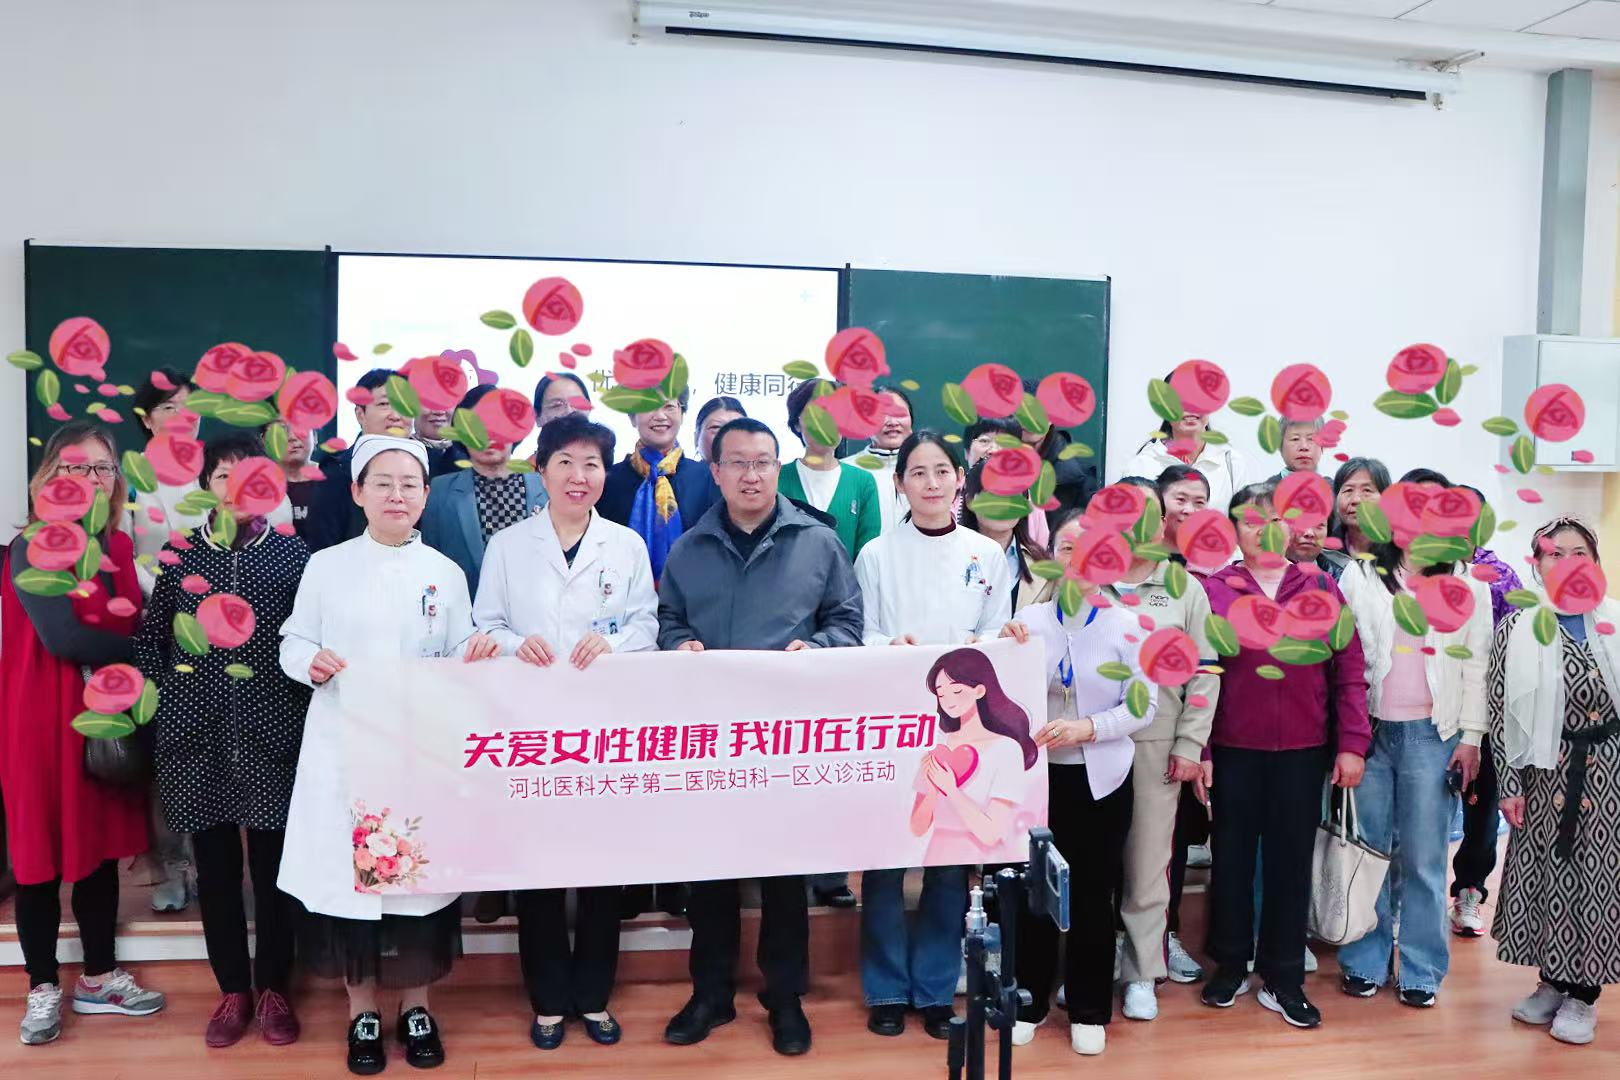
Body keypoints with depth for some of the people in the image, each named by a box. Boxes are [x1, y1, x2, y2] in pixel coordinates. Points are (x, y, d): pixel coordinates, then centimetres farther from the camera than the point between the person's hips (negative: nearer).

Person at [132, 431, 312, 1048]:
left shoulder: (291, 553, 1)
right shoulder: (179, 554, 6)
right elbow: (150, 637, 10)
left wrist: (304, 713, -6)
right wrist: (162, 702, 2)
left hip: (272, 735, -2)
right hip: (198, 736, 2)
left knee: (274, 864, 5)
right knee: (215, 866, 9)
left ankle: (273, 988, 21)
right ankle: (233, 990, 24)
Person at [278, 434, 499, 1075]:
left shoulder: (446, 574, 6)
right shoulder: (326, 566, 3)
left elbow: (456, 662, 7)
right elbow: (291, 642, 3)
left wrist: (476, 655, -15)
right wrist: (311, 660, -18)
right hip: (344, 745, -1)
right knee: (349, 867, 3)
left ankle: (415, 1005, 25)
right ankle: (362, 1011, 22)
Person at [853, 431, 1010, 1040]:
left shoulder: (987, 556, 6)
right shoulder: (877, 555, 2)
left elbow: (1000, 637, 6)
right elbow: (859, 637, 0)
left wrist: (979, 649, -15)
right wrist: (892, 648, -20)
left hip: (961, 721, 1)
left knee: (951, 858, 6)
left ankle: (936, 988, 21)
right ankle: (886, 989, 17)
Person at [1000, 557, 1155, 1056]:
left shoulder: (1126, 625, -5)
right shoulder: (1029, 618, 0)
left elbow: (1145, 706, -9)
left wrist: (1085, 728, -22)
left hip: (1100, 777, -1)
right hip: (1038, 771, 1)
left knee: (1093, 893, 10)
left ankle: (1089, 1011, 26)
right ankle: (1030, 1001, 27)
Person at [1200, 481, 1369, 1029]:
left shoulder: (1322, 588, 3)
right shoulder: (1213, 589, -1)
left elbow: (1349, 671, 2)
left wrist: (1352, 744, -4)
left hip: (1304, 752, 1)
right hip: (1233, 750, -1)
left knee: (1292, 860, 9)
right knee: (1232, 855, 10)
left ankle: (1284, 979, 23)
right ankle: (1230, 964, 27)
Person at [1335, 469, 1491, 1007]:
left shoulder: (1469, 584, 8)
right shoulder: (1360, 575, 6)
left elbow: (1476, 665, 6)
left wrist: (1471, 737, 0)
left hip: (1433, 735, 0)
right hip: (1369, 730, 0)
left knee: (1423, 860, 4)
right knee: (1368, 852, 6)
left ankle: (1421, 971, 15)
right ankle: (1364, 963, 16)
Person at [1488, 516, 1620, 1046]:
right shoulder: (1516, 629, -2)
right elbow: (1501, 712, -2)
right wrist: (1509, 784, -4)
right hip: (1545, 769, 0)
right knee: (1545, 875, 8)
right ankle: (1551, 982, 25)